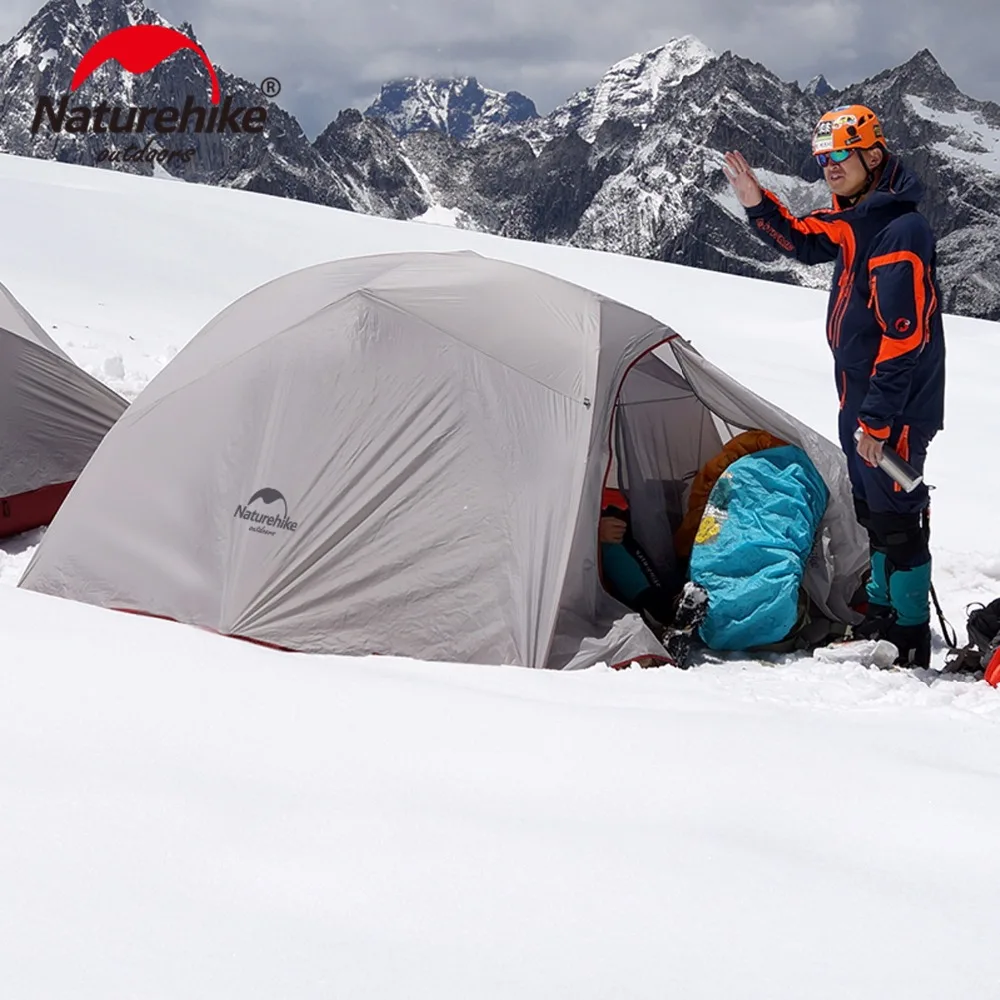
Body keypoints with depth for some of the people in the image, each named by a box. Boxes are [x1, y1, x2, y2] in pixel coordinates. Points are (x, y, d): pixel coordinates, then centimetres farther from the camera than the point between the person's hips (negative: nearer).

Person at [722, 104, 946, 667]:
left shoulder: (900, 231, -23)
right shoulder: (854, 217, 6)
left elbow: (905, 336, -26)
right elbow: (803, 242, 25)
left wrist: (876, 420, -24)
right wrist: (758, 205, 7)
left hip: (895, 409, -10)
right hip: (860, 398, 10)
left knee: (897, 519, -2)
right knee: (873, 510, 19)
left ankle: (911, 643, 8)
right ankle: (882, 616, 33)